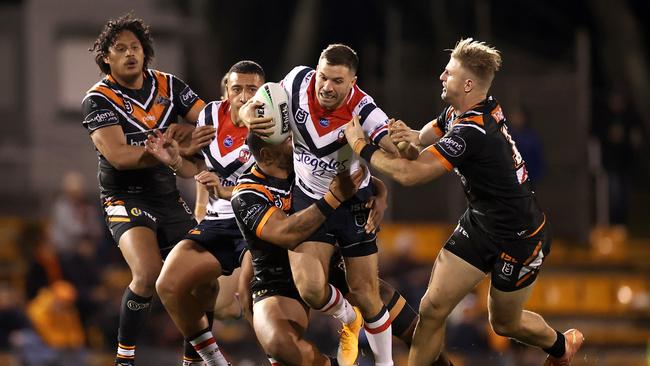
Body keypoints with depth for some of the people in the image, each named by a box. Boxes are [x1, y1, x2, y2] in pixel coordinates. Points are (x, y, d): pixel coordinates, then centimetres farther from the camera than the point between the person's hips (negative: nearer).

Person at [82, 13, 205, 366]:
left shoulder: (168, 85, 3)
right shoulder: (98, 99, -11)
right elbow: (118, 156, -24)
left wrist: (187, 129, -20)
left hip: (168, 196, 5)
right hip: (126, 198, -5)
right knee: (149, 273, -26)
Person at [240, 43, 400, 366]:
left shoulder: (362, 111, -26)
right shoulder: (299, 81, -17)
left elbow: (397, 149, -35)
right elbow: (256, 106, -3)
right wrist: (249, 115, -26)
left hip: (353, 202, -2)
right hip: (308, 198, 2)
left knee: (365, 294, 2)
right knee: (310, 288, -14)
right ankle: (348, 319, 22)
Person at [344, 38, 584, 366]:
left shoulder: (471, 132, -33)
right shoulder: (458, 111, -6)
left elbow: (410, 174, -33)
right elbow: (430, 134, 10)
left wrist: (361, 146, -20)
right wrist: (412, 137, -17)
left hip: (517, 237, -8)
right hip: (479, 224, 8)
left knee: (504, 323, 15)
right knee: (432, 308, -2)